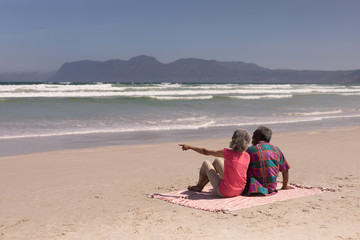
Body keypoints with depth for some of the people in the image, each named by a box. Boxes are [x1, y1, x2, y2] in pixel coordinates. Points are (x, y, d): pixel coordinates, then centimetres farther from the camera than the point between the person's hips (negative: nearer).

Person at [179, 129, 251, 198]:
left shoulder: (228, 153, -20)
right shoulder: (247, 156, -6)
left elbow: (206, 152, -8)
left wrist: (189, 147, 4)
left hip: (224, 192, -6)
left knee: (206, 163, 15)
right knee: (218, 160, 21)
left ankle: (198, 186, 41)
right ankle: (201, 186, 37)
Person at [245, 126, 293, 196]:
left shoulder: (250, 150, -6)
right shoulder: (276, 149, 4)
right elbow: (285, 170, 9)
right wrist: (285, 186, 24)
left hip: (254, 190, -3)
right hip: (271, 189, 4)